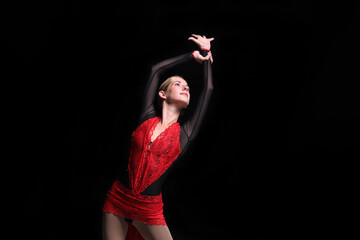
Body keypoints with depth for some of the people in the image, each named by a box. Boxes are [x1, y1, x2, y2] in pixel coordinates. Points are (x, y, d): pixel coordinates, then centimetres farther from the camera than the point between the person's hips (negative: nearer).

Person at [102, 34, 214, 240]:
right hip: (117, 200, 1)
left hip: (148, 211, 0)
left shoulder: (186, 132, 1)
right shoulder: (147, 118, 3)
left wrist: (206, 54, 15)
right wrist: (194, 55, 15)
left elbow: (208, 88, 3)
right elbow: (157, 70, 9)